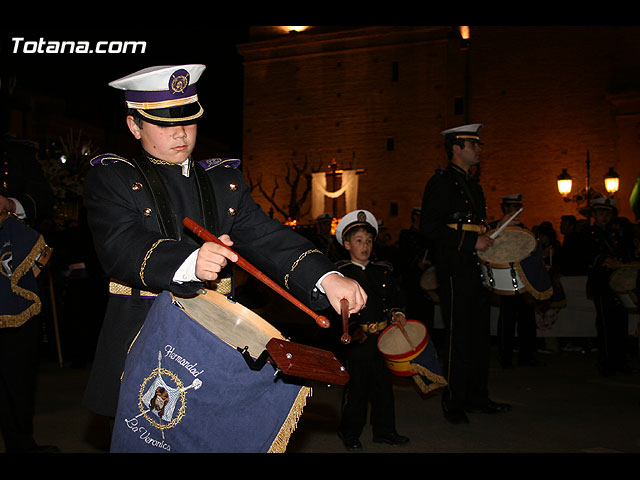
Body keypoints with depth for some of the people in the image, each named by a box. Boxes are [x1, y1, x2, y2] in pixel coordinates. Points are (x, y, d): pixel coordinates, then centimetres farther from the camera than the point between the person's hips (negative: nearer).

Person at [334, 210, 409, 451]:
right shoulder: (341, 273, -3)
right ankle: (349, 433, 17)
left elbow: (393, 297, 21)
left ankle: (384, 431, 26)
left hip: (382, 338, 5)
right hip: (357, 340, -5)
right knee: (357, 386, 0)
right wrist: (349, 331, -21)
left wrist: (396, 313, 2)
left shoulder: (383, 271, 12)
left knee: (384, 384, 11)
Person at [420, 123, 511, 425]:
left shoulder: (473, 185, 21)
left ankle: (476, 398, 23)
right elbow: (430, 226, -17)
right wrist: (472, 241, -20)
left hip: (476, 269, 9)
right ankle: (453, 402, 6)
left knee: (479, 334, 12)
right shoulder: (442, 181, -7)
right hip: (456, 270, -9)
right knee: (460, 336, -5)